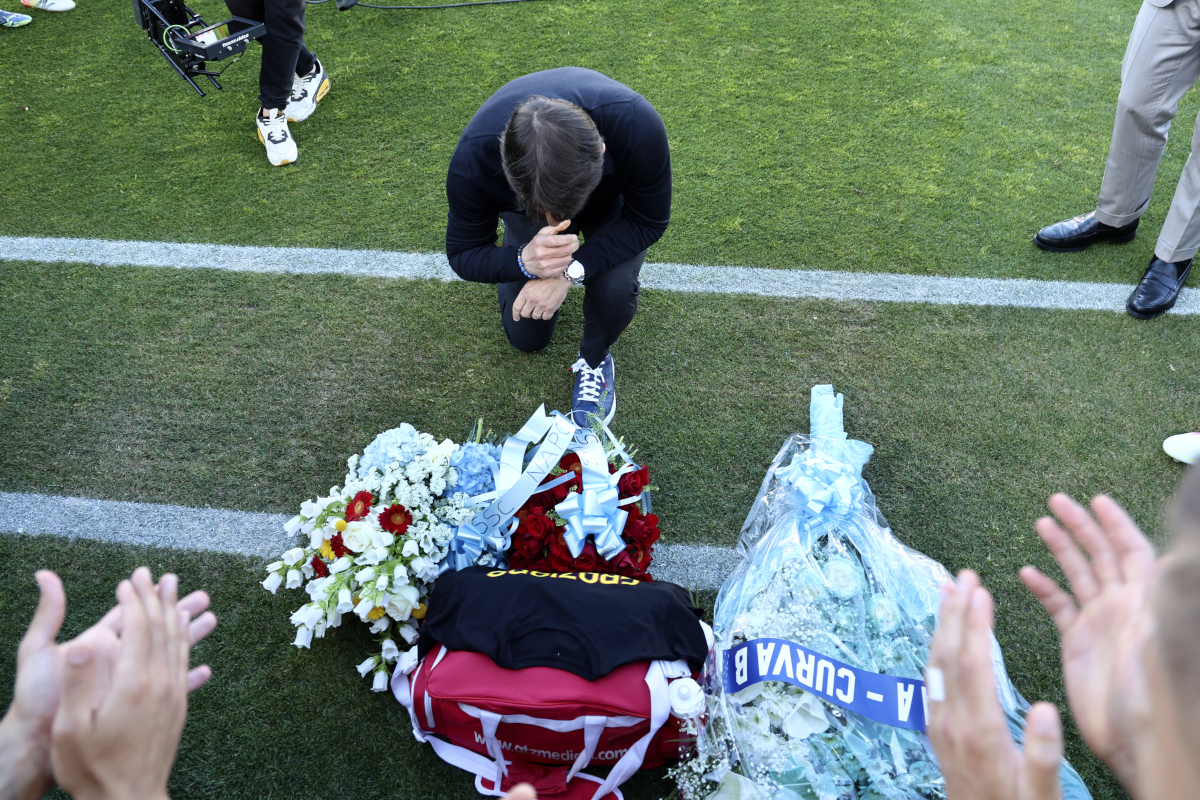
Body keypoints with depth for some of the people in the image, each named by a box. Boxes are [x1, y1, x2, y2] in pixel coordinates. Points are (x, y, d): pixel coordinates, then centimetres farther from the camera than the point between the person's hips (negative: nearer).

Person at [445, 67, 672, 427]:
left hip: (611, 196, -1)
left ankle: (595, 358, 5)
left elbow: (649, 220, -27)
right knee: (526, 338, 4)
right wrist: (524, 261, -48)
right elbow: (463, 255, -25)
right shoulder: (473, 161, -41)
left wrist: (571, 269, -41)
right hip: (522, 196, 1)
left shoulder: (637, 127, -45)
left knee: (615, 289, -30)